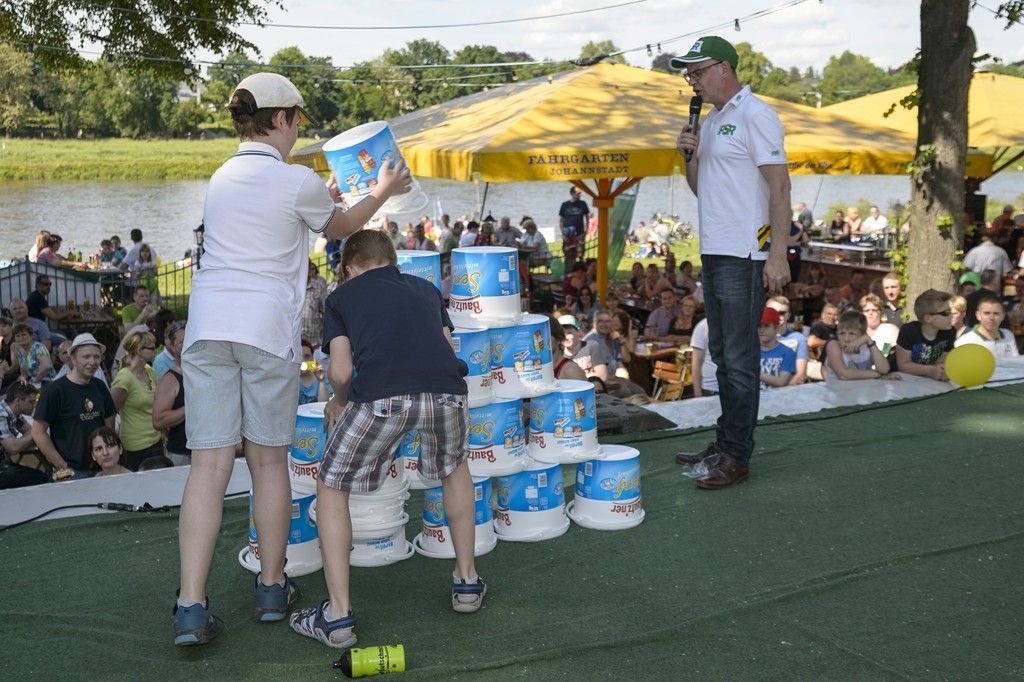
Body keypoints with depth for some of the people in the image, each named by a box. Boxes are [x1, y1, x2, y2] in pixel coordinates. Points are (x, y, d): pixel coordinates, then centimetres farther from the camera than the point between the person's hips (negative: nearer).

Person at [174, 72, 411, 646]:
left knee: (210, 464, 0)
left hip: (208, 325, 4)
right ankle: (272, 588, 21)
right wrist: (383, 191, 34)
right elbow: (342, 228, 18)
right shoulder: (298, 181, -1)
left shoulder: (222, 178, 16)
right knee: (269, 461, 9)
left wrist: (326, 197, 48)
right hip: (267, 328, -4)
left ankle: (192, 606, -4)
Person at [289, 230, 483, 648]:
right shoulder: (426, 289, 33)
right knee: (454, 469, 35)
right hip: (447, 390, 3)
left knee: (331, 491, 20)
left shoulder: (342, 295, 24)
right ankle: (467, 582, 38)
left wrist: (339, 402, 35)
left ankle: (338, 615, 14)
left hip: (381, 396, -3)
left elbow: (342, 372, 12)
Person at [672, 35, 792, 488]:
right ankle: (725, 442, 25)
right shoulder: (711, 121, 18)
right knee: (721, 354, 15)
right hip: (713, 253, 10)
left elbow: (779, 187, -15)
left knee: (739, 360, -6)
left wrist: (778, 255, -20)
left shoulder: (755, 116, -10)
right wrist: (689, 155, 3)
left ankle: (737, 457, 0)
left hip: (744, 258, -9)